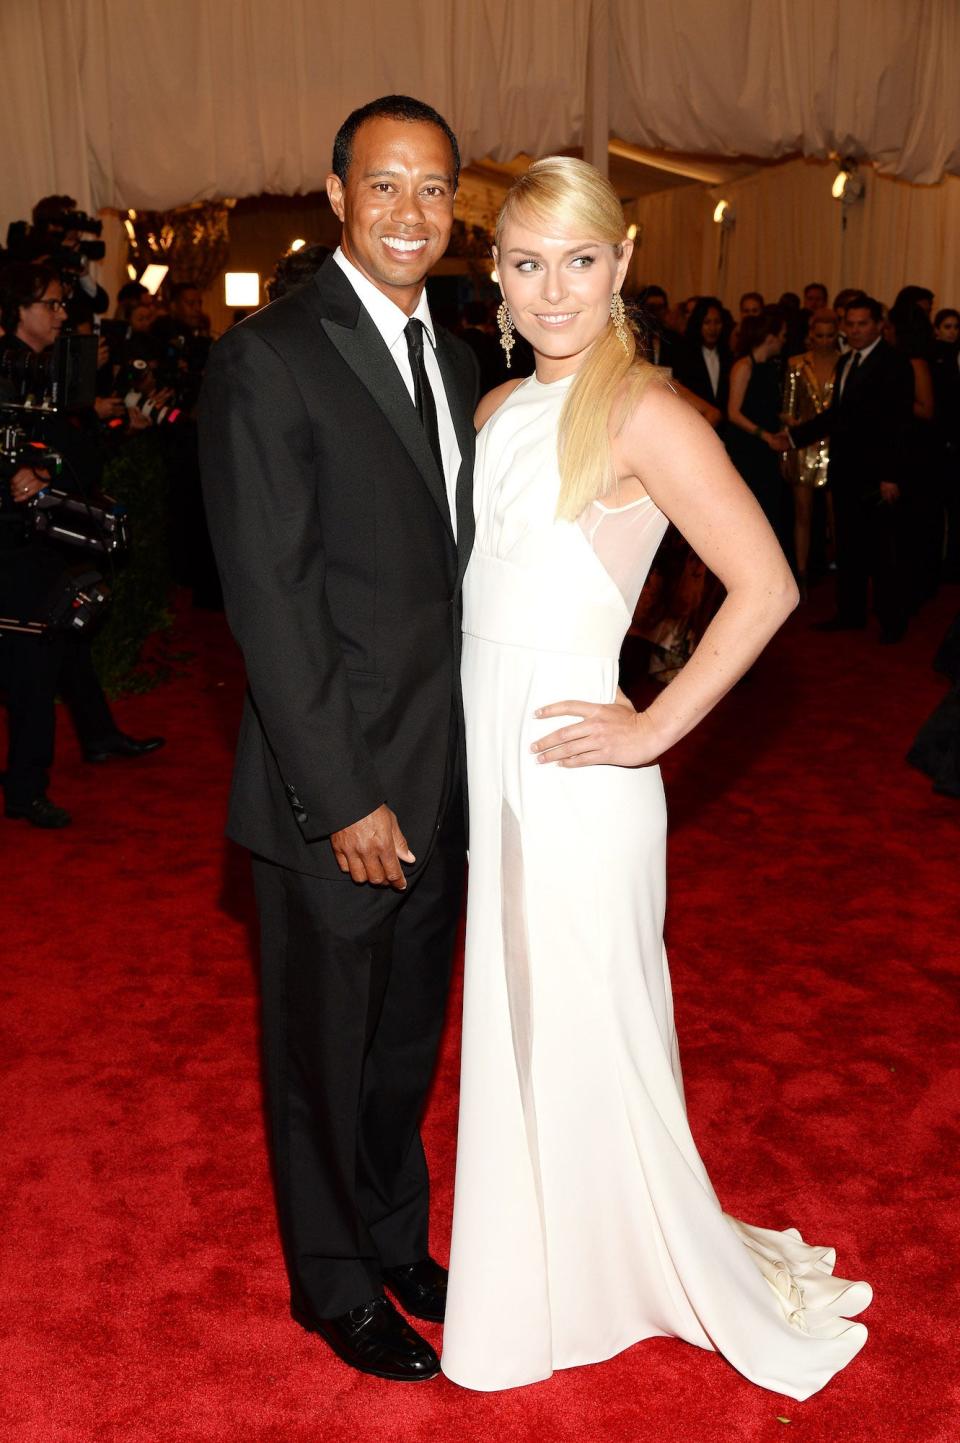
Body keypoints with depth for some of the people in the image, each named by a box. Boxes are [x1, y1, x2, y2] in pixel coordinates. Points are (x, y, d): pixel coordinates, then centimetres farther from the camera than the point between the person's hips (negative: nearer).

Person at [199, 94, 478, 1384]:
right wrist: (342, 798, -18)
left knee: (407, 1041, 22)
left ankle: (398, 1241, 43)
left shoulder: (451, 358, 10)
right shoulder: (269, 357, -13)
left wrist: (474, 757, 6)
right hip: (336, 793, -7)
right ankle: (337, 1285, 35)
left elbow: (452, 566, 10)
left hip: (442, 783, 7)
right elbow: (269, 597, -17)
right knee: (325, 1052, 13)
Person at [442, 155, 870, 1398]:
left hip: (571, 764, -7)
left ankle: (673, 1277, 33)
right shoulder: (499, 409, 9)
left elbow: (765, 586, -18)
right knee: (514, 1021, 18)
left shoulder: (642, 413, -14)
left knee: (589, 1029, 8)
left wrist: (655, 728, -16)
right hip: (488, 759, 7)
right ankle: (540, 1275, 40)